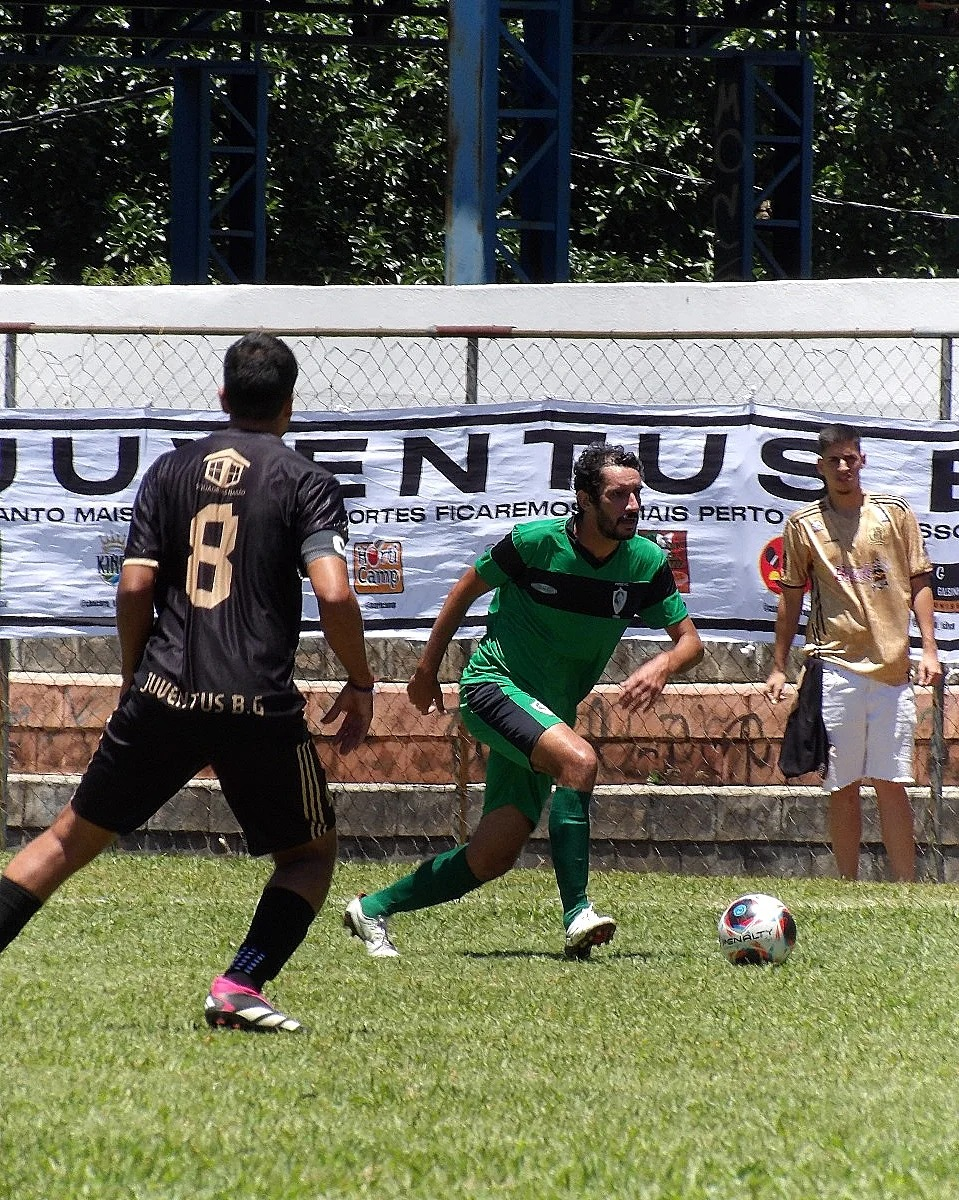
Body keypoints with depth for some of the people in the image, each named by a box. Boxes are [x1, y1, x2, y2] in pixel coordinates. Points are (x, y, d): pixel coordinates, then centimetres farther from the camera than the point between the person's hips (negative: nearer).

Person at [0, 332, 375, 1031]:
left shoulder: (171, 470, 10)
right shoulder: (307, 482, 1)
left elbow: (135, 587, 4)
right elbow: (334, 593, -11)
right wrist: (360, 687, 2)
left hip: (163, 694, 3)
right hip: (261, 705, -3)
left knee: (73, 837, 15)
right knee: (312, 853, 15)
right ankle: (240, 987, -5)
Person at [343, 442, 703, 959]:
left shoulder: (648, 564, -4)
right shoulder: (537, 541, -15)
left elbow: (690, 639, 2)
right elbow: (468, 587, 1)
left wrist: (662, 665, -22)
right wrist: (428, 668, 8)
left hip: (551, 712, 6)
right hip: (495, 684, -6)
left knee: (492, 857, 1)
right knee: (579, 759, -33)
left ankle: (372, 909, 19)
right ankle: (578, 915, -33)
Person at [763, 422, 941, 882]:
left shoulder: (895, 513, 7)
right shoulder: (803, 525, 5)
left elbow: (918, 583, 9)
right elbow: (790, 598, 11)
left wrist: (928, 648, 0)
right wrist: (778, 667, 9)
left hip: (891, 669, 0)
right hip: (835, 668, 0)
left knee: (892, 784, 0)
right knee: (842, 787, 1)